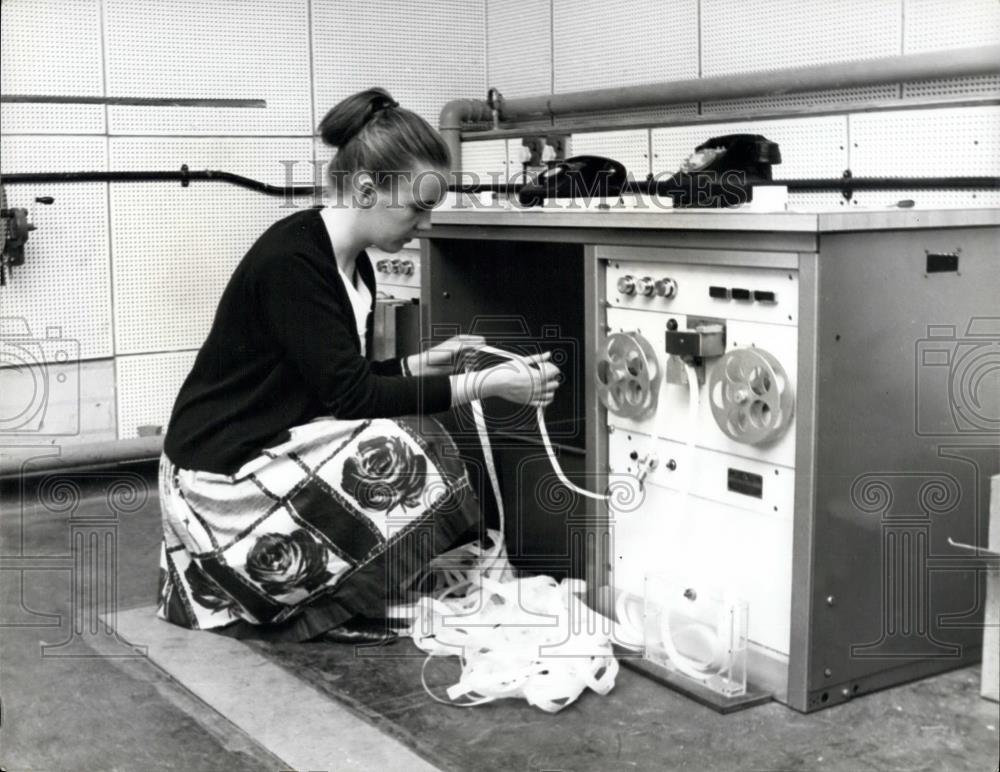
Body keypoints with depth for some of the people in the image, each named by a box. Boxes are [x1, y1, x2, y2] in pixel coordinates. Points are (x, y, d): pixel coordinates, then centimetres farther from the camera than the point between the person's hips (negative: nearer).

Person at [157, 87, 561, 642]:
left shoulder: (353, 266, 5)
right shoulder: (292, 260, -23)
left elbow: (343, 383, 13)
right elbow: (348, 393, -25)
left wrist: (422, 365, 0)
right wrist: (484, 385, -24)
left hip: (268, 452, 10)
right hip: (220, 474, -10)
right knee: (402, 459, -20)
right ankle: (311, 612, -1)